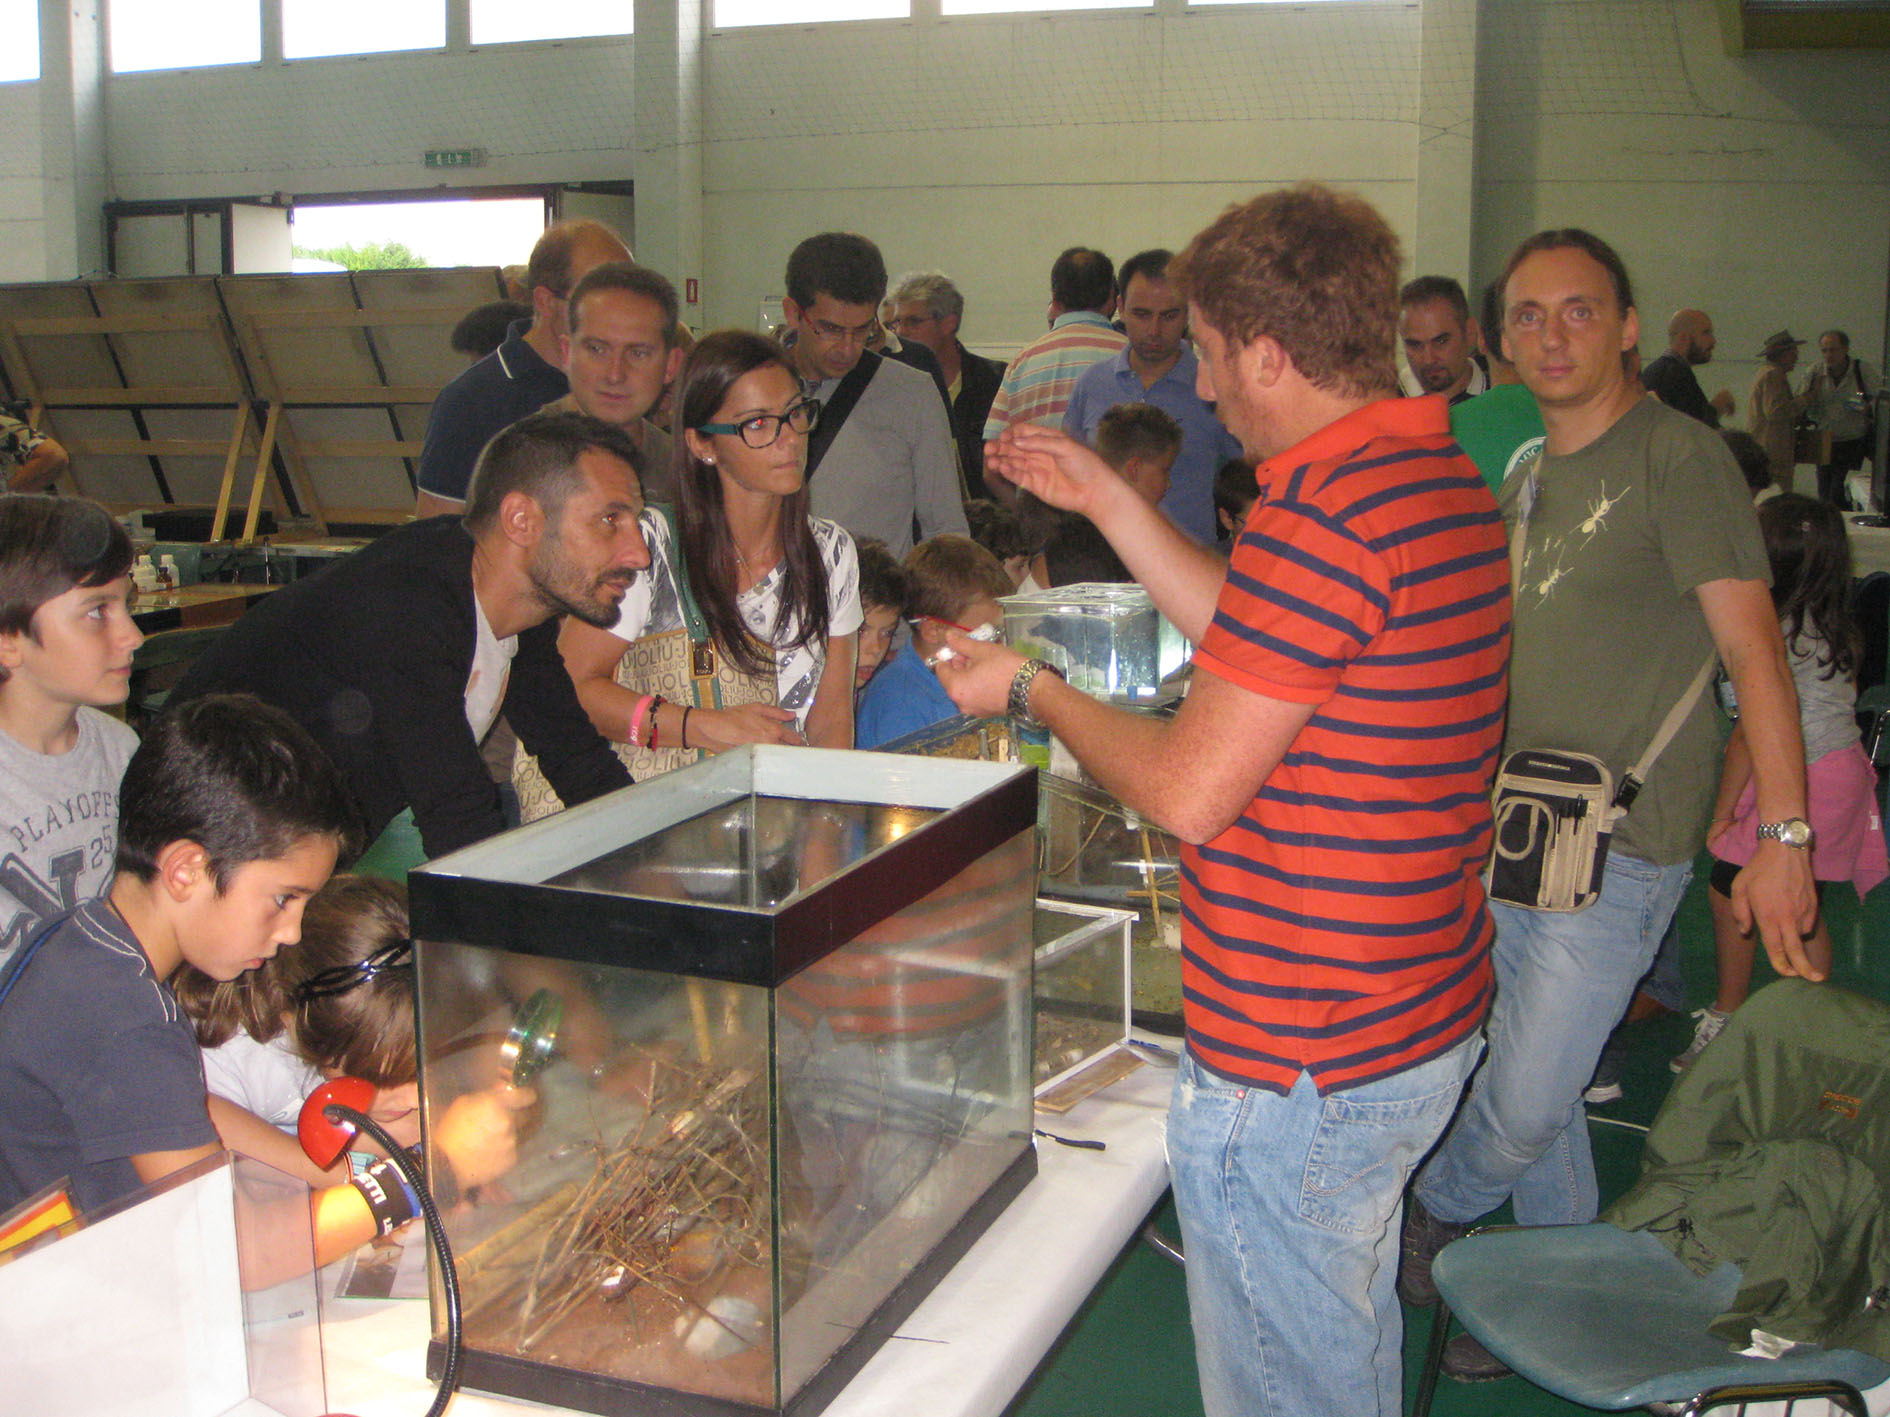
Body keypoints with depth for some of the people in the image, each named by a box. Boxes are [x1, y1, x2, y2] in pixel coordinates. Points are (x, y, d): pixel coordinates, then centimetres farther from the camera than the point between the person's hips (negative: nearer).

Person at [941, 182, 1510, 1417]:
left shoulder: (1323, 512, -26)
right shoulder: (1445, 476, 8)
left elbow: (1189, 791, -23)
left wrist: (1030, 690, -7)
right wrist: (1106, 501, 18)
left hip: (1298, 1066, -10)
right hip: (1426, 1023, 10)